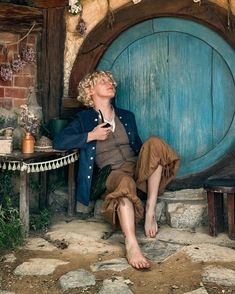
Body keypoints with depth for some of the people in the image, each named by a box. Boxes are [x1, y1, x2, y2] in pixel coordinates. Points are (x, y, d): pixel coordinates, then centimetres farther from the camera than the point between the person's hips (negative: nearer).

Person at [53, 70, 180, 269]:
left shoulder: (127, 116, 24)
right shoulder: (85, 118, 10)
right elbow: (59, 142, -2)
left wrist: (153, 159, 4)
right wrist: (91, 135, -8)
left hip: (136, 168, 4)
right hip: (112, 173, -4)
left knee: (154, 142, -25)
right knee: (125, 182, -40)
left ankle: (150, 212, -27)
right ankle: (131, 246, -47)